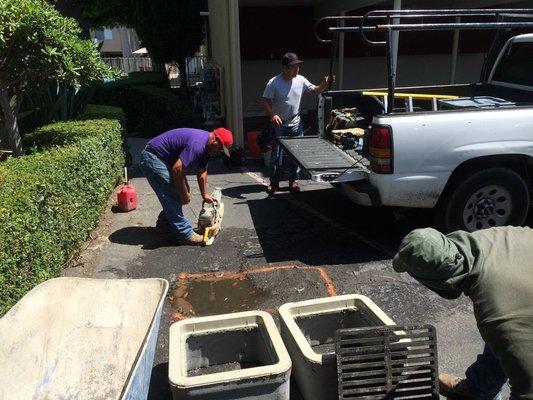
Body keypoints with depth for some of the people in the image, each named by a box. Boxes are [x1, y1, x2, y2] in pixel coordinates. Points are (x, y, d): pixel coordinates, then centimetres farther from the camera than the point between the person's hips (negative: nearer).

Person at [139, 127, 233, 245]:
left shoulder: (206, 146, 4)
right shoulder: (197, 144, -28)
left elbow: (202, 172, 14)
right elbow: (177, 169, -31)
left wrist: (204, 194, 18)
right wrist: (185, 194, -18)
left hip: (164, 160, 10)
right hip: (152, 159, -10)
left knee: (178, 192, 14)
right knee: (173, 196, -10)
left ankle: (163, 223, 28)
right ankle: (185, 234, -5)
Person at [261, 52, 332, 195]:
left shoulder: (301, 80, -1)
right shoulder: (274, 83, -12)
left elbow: (315, 90, 7)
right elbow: (265, 101, -12)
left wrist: (324, 84, -13)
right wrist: (272, 115, -28)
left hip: (295, 124, 4)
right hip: (279, 125, -4)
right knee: (276, 154, 1)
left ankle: (293, 180, 21)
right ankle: (274, 182, 14)